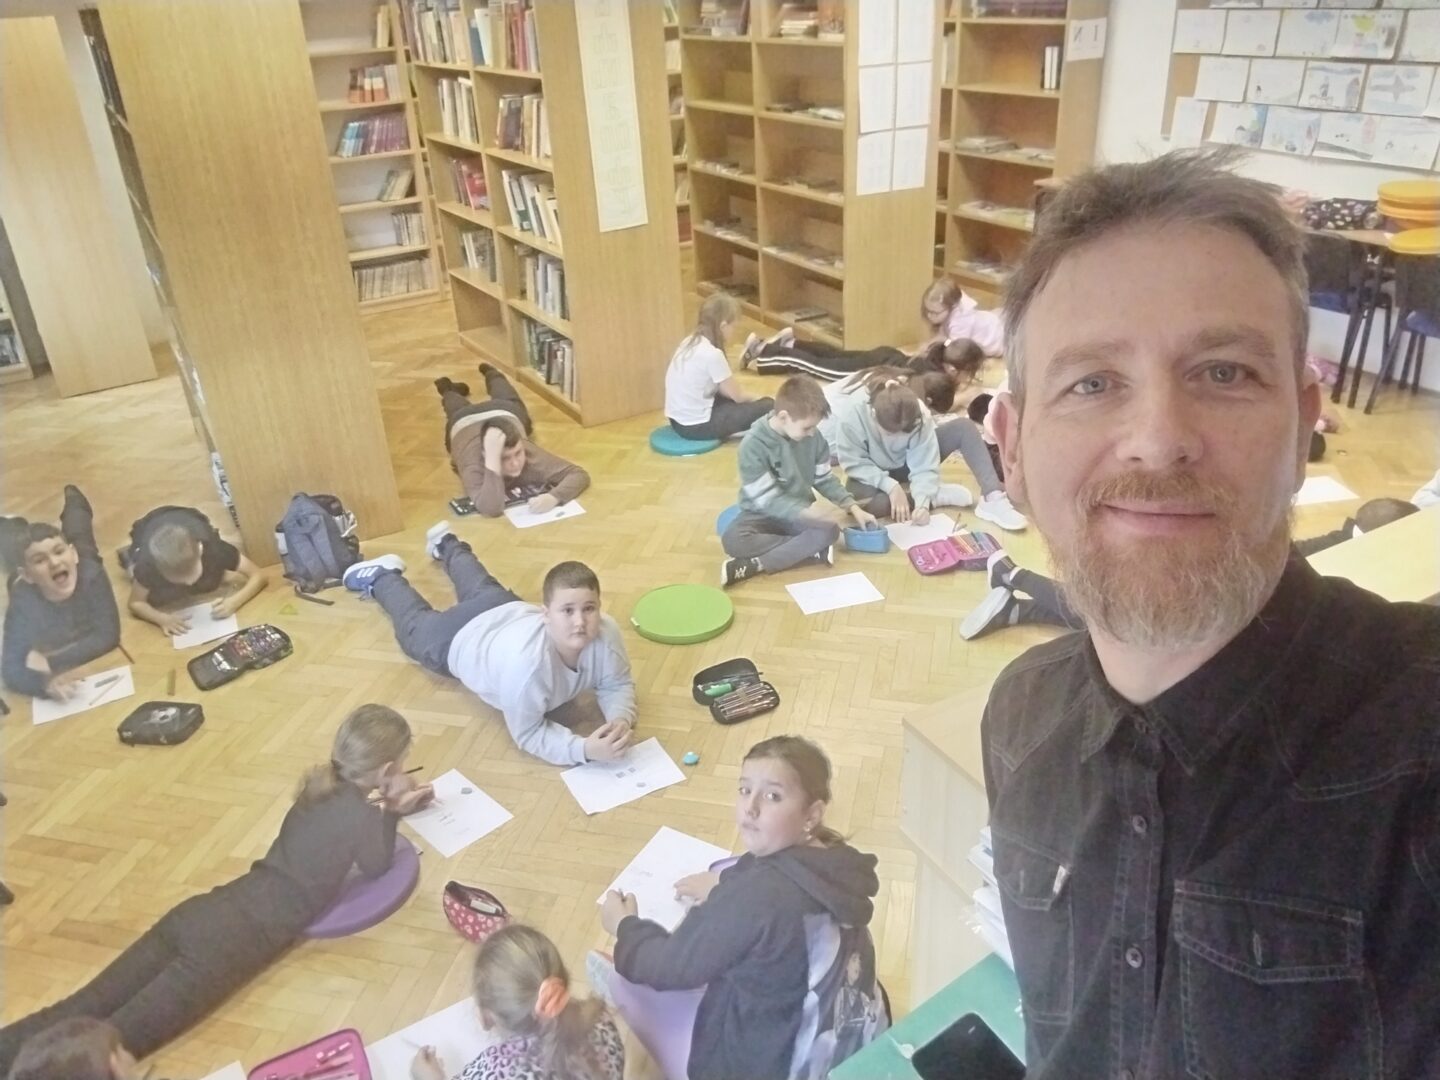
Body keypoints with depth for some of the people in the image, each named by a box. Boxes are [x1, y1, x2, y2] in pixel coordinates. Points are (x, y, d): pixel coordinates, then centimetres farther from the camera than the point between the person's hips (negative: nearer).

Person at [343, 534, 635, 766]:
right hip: (459, 639, -5)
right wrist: (584, 748, -53)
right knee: (417, 626, 30)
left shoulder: (606, 632, -38)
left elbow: (618, 684, -21)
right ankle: (382, 577, 56)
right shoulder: (526, 660, -50)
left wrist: (621, 719, -43)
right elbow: (527, 733, -38)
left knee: (485, 591, 38)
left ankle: (447, 544, 66)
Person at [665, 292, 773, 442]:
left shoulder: (690, 342, 5)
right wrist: (757, 398, 11)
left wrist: (750, 397, 10)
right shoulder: (712, 354, -20)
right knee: (767, 406, -2)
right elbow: (737, 395, -8)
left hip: (678, 419, 9)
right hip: (696, 425, -9)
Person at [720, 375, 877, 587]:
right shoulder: (753, 444, -21)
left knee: (830, 530, -29)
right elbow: (766, 498, -23)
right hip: (763, 513, -3)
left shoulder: (813, 437, -6)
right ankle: (812, 551, -27)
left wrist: (852, 506, -4)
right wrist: (804, 511, -36)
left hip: (800, 512, 4)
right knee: (732, 540, -34)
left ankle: (753, 565, -27)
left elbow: (825, 479, 8)